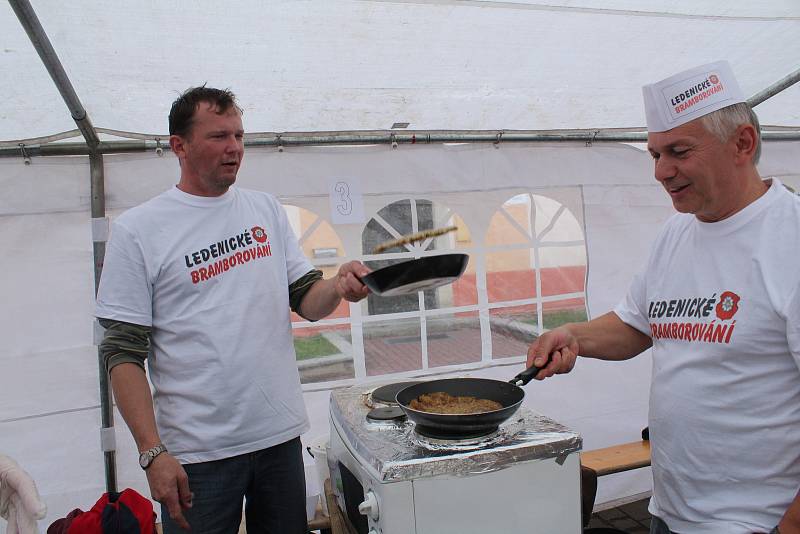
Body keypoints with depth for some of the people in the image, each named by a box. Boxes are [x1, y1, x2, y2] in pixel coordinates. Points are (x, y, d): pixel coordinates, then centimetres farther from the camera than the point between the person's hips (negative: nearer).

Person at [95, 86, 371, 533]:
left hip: (281, 433, 4)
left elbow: (306, 302, 7)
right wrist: (152, 453, -13)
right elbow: (124, 353, -7)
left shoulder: (267, 209, 6)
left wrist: (338, 286, -15)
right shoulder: (137, 230, -6)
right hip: (197, 451, -4)